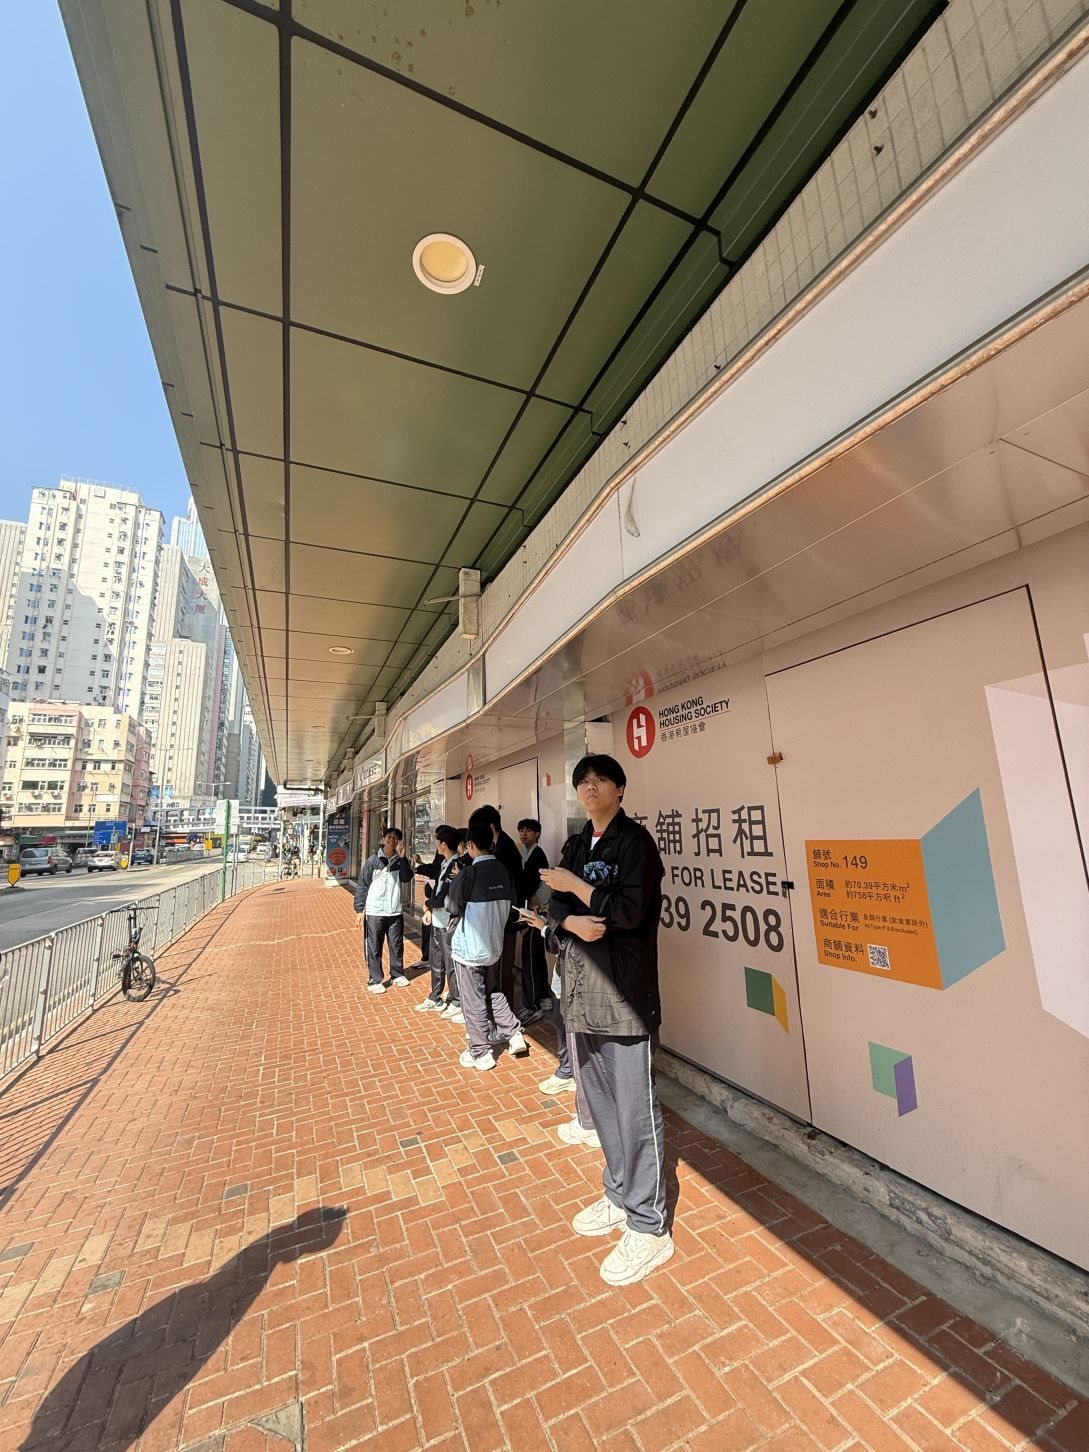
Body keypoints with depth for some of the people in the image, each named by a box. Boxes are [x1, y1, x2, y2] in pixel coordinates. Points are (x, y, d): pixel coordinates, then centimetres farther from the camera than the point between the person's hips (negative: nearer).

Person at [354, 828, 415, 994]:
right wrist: (359, 909, -6)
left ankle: (397, 975, 28)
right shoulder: (373, 860, -5)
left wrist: (402, 857, -22)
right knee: (374, 948, 5)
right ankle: (374, 980, 17)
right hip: (374, 912, -3)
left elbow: (407, 878, -15)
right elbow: (362, 885, -2)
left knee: (397, 945, 13)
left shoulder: (401, 860, 3)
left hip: (396, 912, 3)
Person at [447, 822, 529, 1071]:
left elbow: (452, 906, -9)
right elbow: (509, 904, 4)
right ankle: (514, 1035, 25)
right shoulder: (504, 872, -5)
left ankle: (481, 1053, 19)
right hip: (494, 945, 6)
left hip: (469, 947, -6)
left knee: (473, 1001, 8)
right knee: (493, 992, 24)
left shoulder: (468, 874, -20)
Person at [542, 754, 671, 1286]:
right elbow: (555, 906, 8)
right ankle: (620, 1196, 39)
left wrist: (574, 885, -13)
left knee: (635, 1109, 4)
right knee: (600, 1102, 20)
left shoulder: (634, 839, -11)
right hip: (583, 987, 7)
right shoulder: (575, 845, 11)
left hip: (625, 991, -7)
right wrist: (571, 922, -14)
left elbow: (630, 911, -20)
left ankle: (648, 1227, 23)